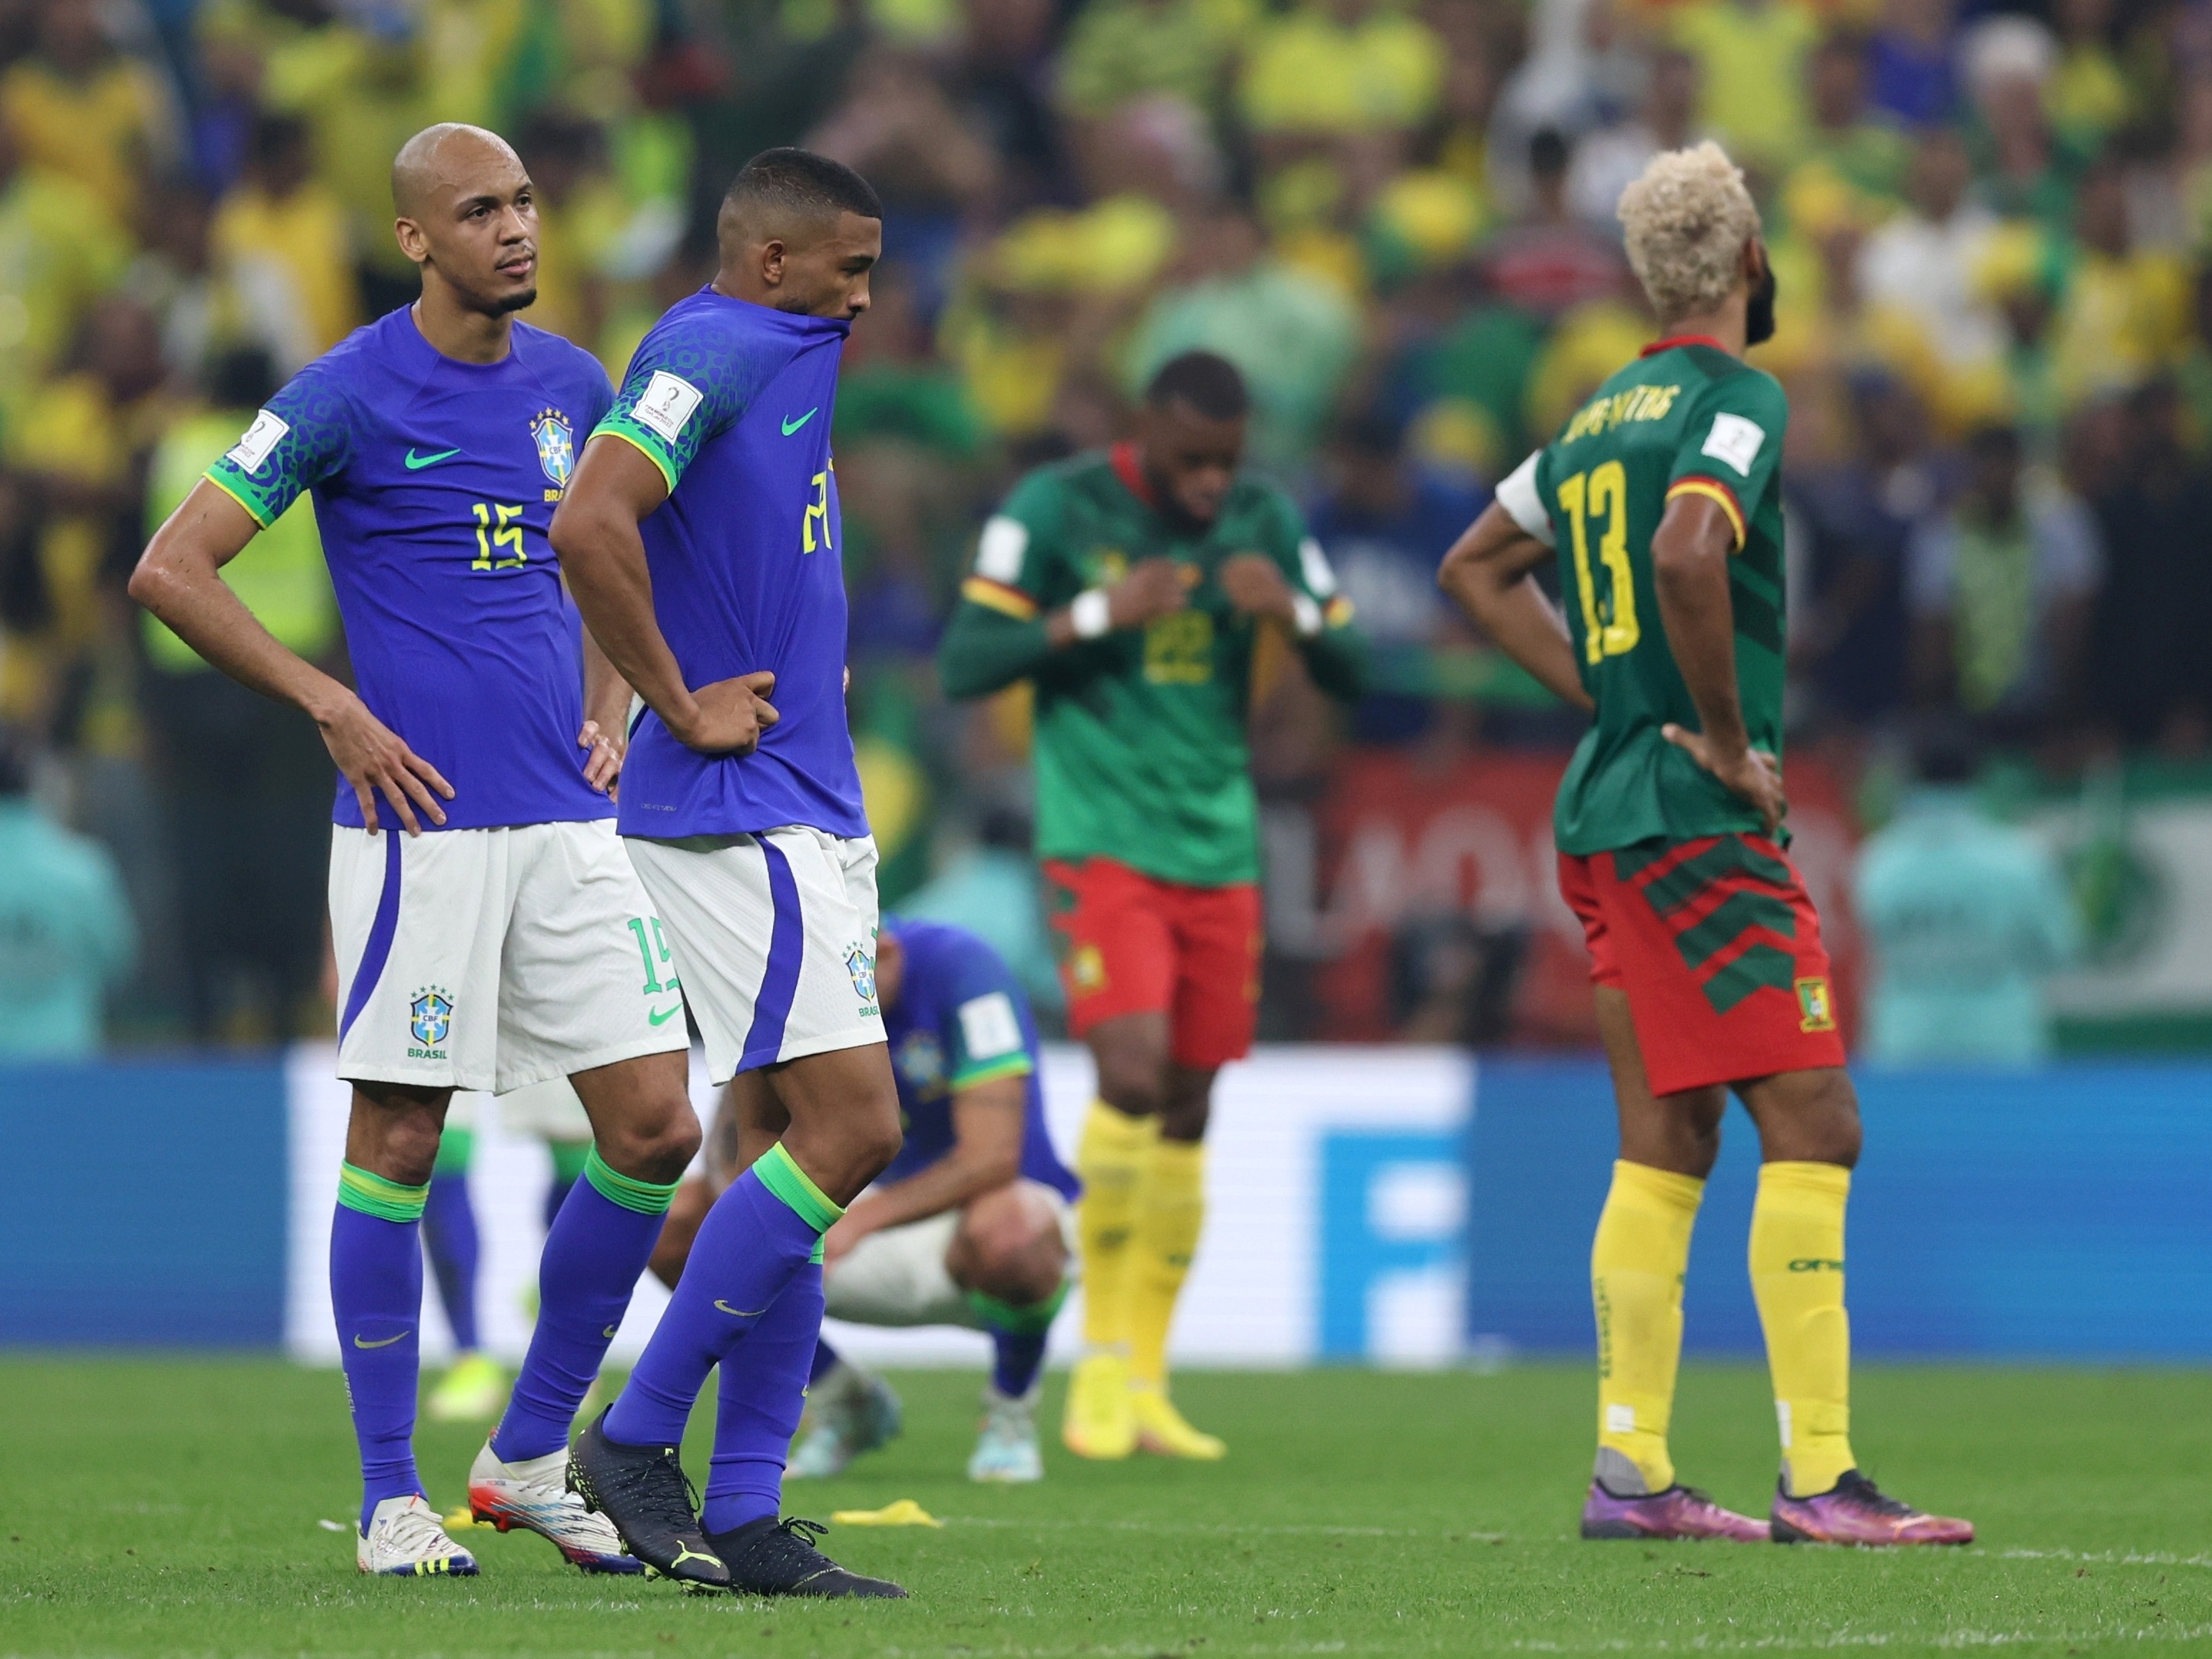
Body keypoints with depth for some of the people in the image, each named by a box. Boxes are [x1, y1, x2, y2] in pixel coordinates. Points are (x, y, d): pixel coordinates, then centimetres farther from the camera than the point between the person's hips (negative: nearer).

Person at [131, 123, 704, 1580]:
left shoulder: (572, 388, 11)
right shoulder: (348, 396, -7)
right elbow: (172, 572, -7)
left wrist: (607, 717, 12)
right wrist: (338, 712, -10)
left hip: (570, 822, 6)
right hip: (422, 820, -6)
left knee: (656, 1129, 0)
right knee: (398, 1143, -1)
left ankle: (533, 1458, 13)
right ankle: (392, 1498, 7)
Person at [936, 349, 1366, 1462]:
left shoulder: (1263, 522, 7)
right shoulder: (1055, 510, -5)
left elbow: (1349, 675, 10)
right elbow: (964, 663, -7)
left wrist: (1291, 613, -11)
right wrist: (1097, 613, -18)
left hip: (1219, 851, 5)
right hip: (1102, 839, -5)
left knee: (1187, 1112, 4)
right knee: (1133, 1072, -20)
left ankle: (1144, 1383, 13)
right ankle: (1103, 1361, -6)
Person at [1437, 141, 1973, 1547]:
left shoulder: (1603, 416, 16)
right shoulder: (1738, 399, -9)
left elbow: (1478, 568, 26)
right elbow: (1687, 551, -28)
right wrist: (1731, 740, -17)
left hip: (1604, 817, 9)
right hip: (1700, 823, -9)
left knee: (1665, 1146, 10)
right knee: (1813, 1127, -9)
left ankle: (1632, 1474, 9)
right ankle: (1820, 1481, -14)